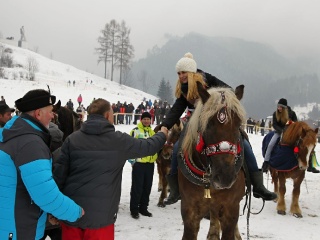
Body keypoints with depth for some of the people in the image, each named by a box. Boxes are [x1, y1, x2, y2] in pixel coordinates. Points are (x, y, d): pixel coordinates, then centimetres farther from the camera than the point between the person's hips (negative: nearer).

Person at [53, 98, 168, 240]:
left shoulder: (72, 139, 2)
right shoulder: (118, 140, -4)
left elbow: (59, 172, 0)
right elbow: (148, 146, 9)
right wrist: (162, 134, 30)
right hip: (100, 215, -3)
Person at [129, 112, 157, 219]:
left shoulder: (152, 132, 15)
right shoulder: (135, 131, -6)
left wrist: (155, 157, 19)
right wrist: (132, 160, -14)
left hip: (150, 163, 6)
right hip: (138, 163, -6)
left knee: (147, 187, 11)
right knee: (137, 187, -2)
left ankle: (143, 208, 22)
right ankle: (134, 209, 8)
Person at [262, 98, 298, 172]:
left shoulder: (291, 113, -5)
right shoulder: (275, 114, -3)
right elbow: (274, 124, -6)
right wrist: (281, 131, -21)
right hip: (279, 131, 0)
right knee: (270, 144, -21)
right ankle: (266, 163, -15)